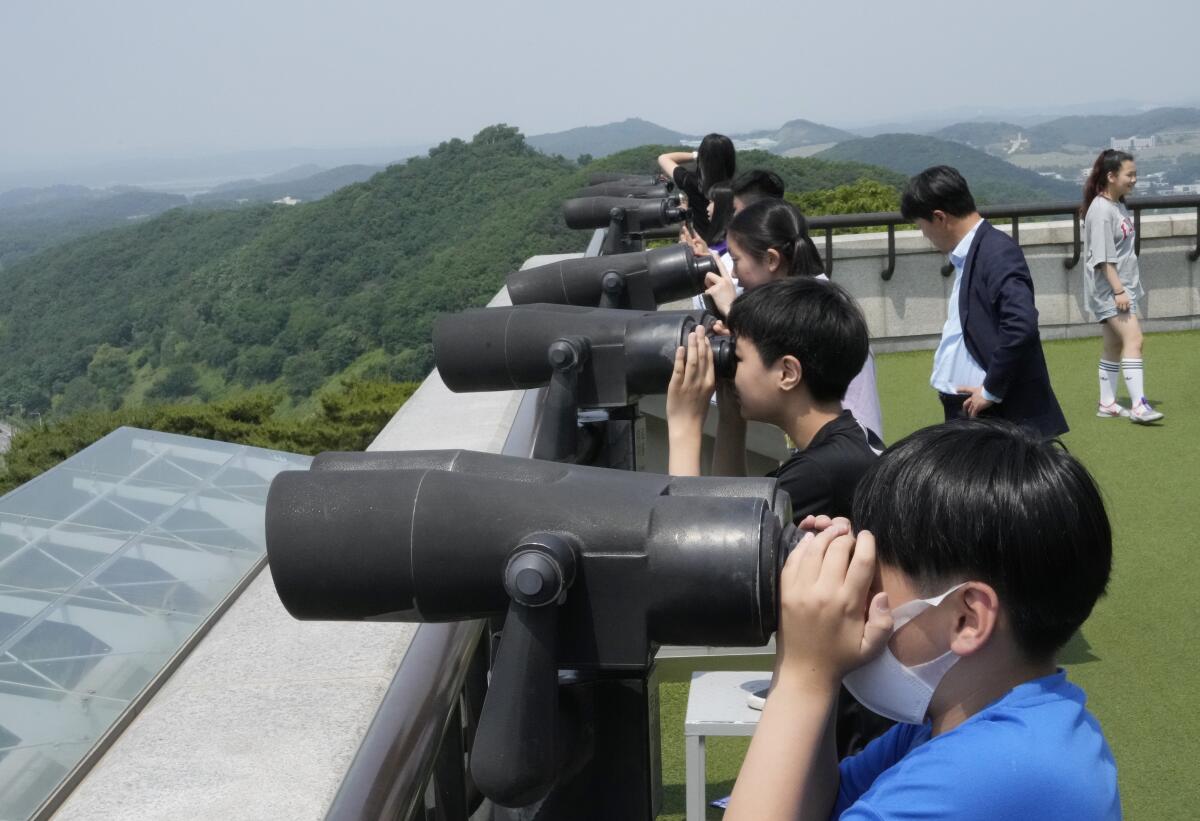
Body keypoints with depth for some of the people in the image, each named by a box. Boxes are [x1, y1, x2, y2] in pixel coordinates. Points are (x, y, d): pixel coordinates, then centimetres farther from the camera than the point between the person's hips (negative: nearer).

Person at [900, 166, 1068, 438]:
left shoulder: (998, 252, -16)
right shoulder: (967, 255, 13)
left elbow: (1021, 326, -27)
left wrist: (991, 391, -18)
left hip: (996, 416, -9)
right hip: (963, 410, 9)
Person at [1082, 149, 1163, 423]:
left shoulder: (1119, 205, 12)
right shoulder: (1101, 210, -17)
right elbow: (1103, 257, -21)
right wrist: (1118, 290, -23)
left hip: (1122, 286, 10)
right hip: (1108, 288, -10)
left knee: (1114, 345, 13)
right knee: (1133, 339, -18)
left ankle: (1107, 404, 20)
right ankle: (1138, 406, -20)